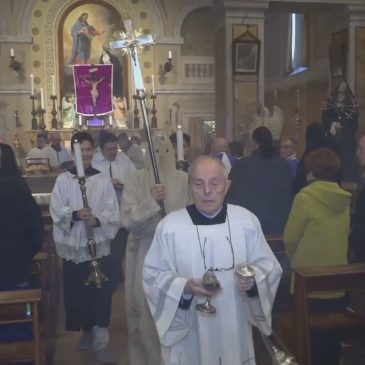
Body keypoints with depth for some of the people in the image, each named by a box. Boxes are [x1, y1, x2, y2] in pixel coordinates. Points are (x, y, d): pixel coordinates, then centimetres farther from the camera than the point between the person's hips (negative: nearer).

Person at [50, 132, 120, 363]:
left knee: (101, 293, -4)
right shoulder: (63, 180, 4)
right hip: (73, 245, 1)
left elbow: (113, 211, -1)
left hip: (99, 244, -1)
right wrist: (75, 214, -22)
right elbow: (56, 210, -4)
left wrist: (98, 220, -20)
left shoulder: (103, 180, 4)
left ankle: (101, 340, 5)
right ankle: (87, 332, 31)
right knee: (78, 292, 10)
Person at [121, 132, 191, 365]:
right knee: (145, 310, 7)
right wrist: (151, 201, -23)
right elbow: (127, 219, -11)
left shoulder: (184, 180, 0)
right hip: (145, 253, 0)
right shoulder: (136, 179, -2)